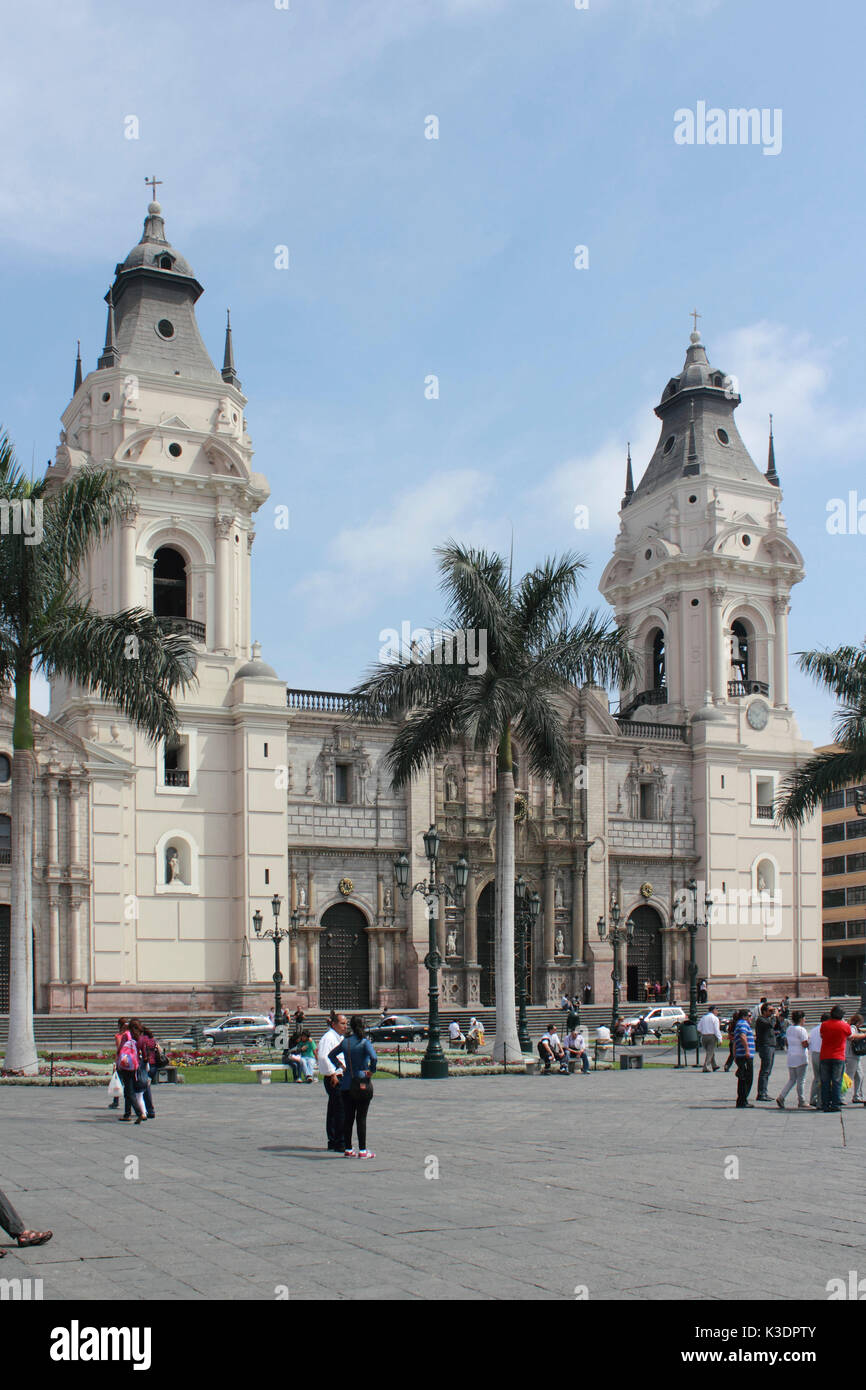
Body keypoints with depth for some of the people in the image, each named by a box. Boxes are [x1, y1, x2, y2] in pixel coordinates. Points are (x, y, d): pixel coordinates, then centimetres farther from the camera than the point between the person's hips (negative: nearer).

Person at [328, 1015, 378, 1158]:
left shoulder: (345, 1041, 5)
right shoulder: (364, 1042, -11)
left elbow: (331, 1055, 17)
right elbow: (374, 1058, -27)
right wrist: (371, 1071, -11)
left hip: (346, 1084, 5)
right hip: (361, 1083, -5)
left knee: (348, 1117, 10)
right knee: (361, 1118, 1)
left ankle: (347, 1149, 14)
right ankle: (362, 1150, 3)